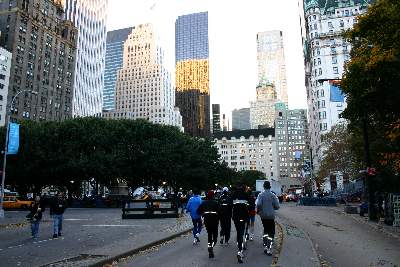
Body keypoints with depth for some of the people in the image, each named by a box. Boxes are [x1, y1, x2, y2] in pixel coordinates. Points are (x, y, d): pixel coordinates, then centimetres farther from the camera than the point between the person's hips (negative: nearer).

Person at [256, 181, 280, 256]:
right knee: (271, 232, 4)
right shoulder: (273, 195, -5)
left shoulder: (261, 195, -6)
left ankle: (265, 246, 18)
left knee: (266, 230, 19)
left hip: (263, 216, 2)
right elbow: (277, 206, -5)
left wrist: (258, 211, 1)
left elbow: (258, 204, -18)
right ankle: (269, 248, -4)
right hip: (271, 216, -2)